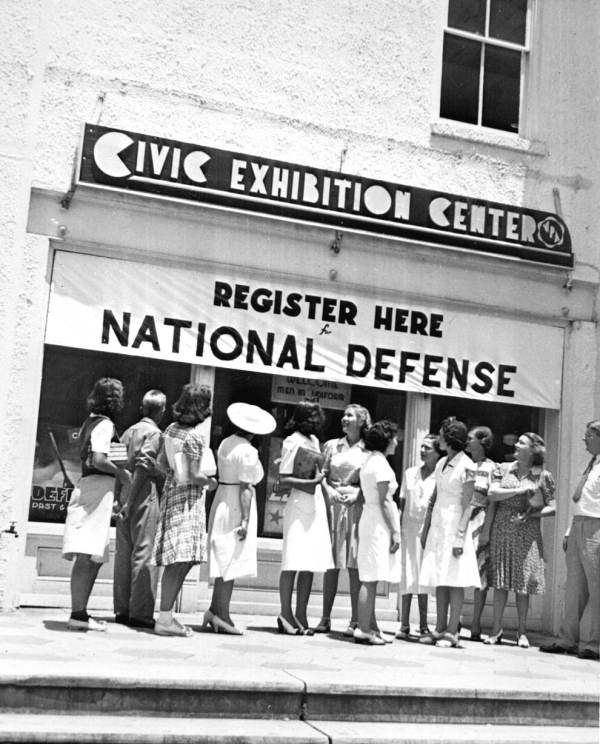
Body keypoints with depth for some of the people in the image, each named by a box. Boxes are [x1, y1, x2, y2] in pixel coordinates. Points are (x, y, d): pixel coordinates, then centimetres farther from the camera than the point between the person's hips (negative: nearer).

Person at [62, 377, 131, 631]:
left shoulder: (90, 422, 18)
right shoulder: (105, 424, -10)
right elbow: (99, 460, -22)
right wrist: (120, 472, -7)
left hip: (87, 484, 10)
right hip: (99, 486, -10)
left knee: (95, 558, 12)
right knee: (86, 557, -11)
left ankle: (80, 612, 16)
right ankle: (78, 614, -11)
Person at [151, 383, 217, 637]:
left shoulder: (171, 429, 8)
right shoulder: (195, 437, -16)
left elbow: (161, 461, 14)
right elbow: (194, 476, -17)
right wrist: (210, 482, 1)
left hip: (172, 490, 9)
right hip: (188, 497, -9)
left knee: (181, 561, 11)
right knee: (180, 559, -8)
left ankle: (166, 614, 14)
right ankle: (165, 619, -9)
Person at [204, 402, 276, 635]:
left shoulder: (225, 444, 10)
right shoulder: (247, 451, -14)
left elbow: (222, 476, 12)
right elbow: (246, 487, -17)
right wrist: (245, 520, -17)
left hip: (221, 500, 8)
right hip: (237, 505, -8)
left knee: (224, 562, 13)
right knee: (231, 563, -3)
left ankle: (216, 611, 14)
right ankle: (220, 614, -1)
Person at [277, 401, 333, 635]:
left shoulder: (314, 441, 17)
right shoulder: (292, 441, -6)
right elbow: (283, 480, -12)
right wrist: (309, 482, -20)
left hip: (316, 507, 8)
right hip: (298, 507, -7)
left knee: (311, 564, 4)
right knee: (293, 563, -6)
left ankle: (301, 615, 9)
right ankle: (286, 614, 2)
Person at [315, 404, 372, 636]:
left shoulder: (368, 450, 4)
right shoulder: (332, 445, 12)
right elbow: (321, 474, 9)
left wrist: (357, 494, -12)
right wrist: (330, 491, -8)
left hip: (357, 506, -2)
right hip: (332, 504, 2)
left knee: (354, 564, -2)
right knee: (331, 563, 4)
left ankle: (355, 621, 3)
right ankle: (325, 618, 9)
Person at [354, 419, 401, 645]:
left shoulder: (369, 461, 16)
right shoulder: (381, 463, -12)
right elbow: (384, 501, -15)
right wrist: (395, 531, -14)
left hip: (368, 518, 10)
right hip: (379, 524, -10)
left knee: (370, 580, 10)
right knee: (370, 579, -7)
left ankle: (371, 628, 15)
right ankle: (364, 630, -5)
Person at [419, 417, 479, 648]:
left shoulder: (466, 466, -10)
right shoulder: (441, 463, 12)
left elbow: (467, 506, -12)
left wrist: (460, 536, -17)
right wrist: (427, 528, 15)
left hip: (454, 523, -7)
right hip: (437, 523, 7)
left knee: (454, 580, -3)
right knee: (439, 580, 9)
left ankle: (452, 632, 2)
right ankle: (440, 629, 15)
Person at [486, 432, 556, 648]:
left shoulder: (543, 476, 2)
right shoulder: (503, 469, 7)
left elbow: (551, 508, 3)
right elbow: (492, 494, -5)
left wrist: (530, 515, -11)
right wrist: (519, 490, -12)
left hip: (527, 532, -1)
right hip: (502, 531, 1)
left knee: (523, 583, 1)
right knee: (500, 582, 1)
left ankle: (522, 632, 12)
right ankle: (496, 630, 8)